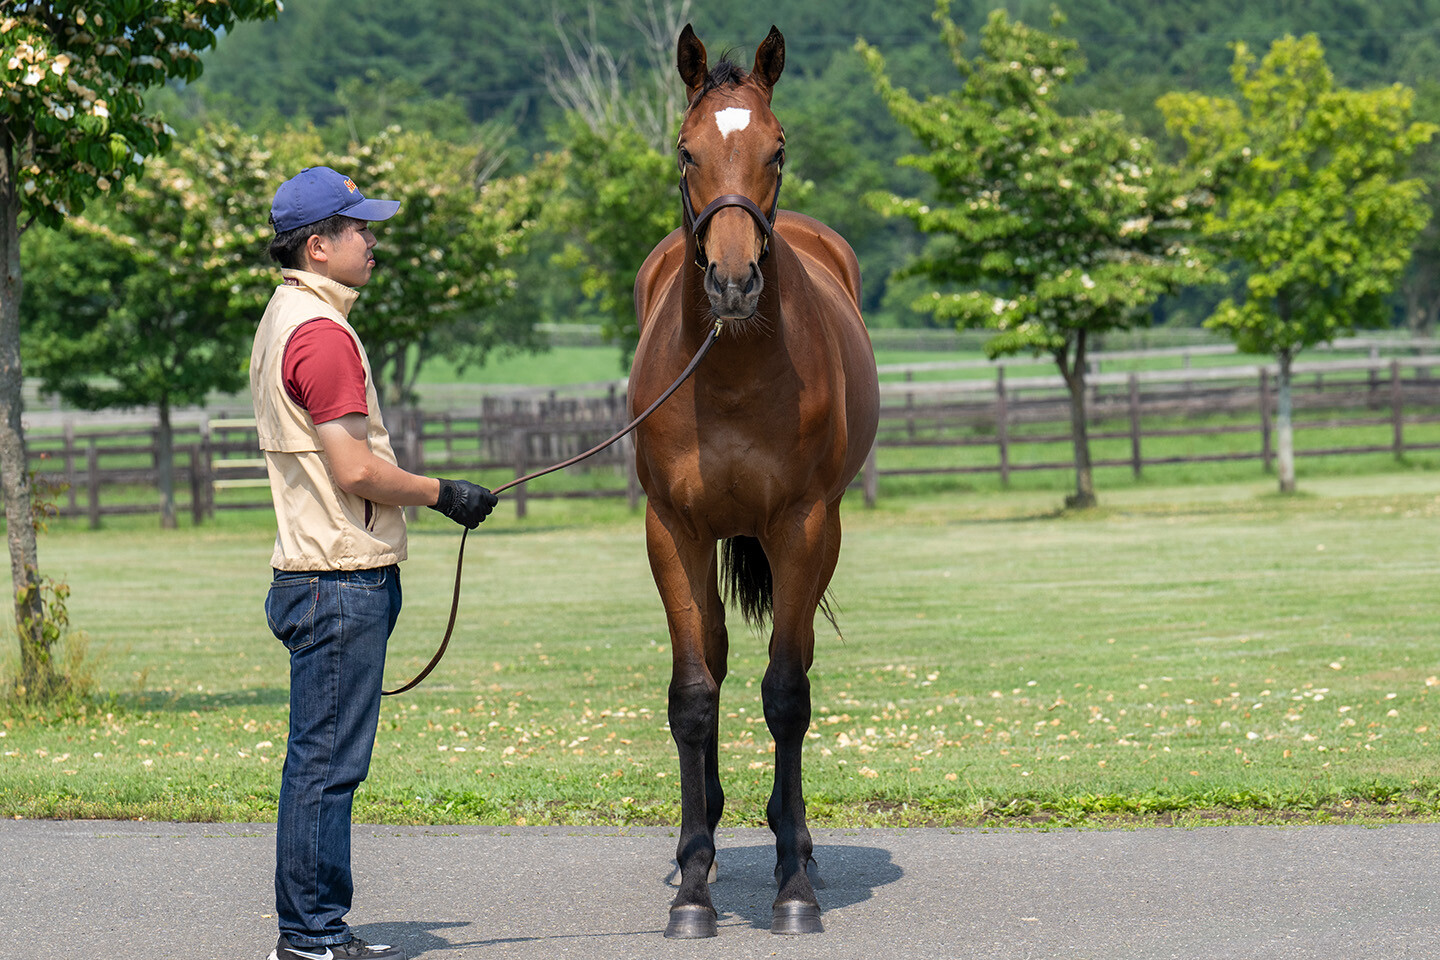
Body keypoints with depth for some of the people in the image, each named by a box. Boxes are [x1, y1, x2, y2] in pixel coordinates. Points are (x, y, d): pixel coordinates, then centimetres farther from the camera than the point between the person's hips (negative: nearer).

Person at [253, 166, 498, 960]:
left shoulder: (289, 320, 17)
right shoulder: (320, 333, -17)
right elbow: (355, 471, -21)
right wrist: (444, 494, -9)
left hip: (330, 574, 11)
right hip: (340, 582, -11)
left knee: (323, 762, 13)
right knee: (327, 761, -5)